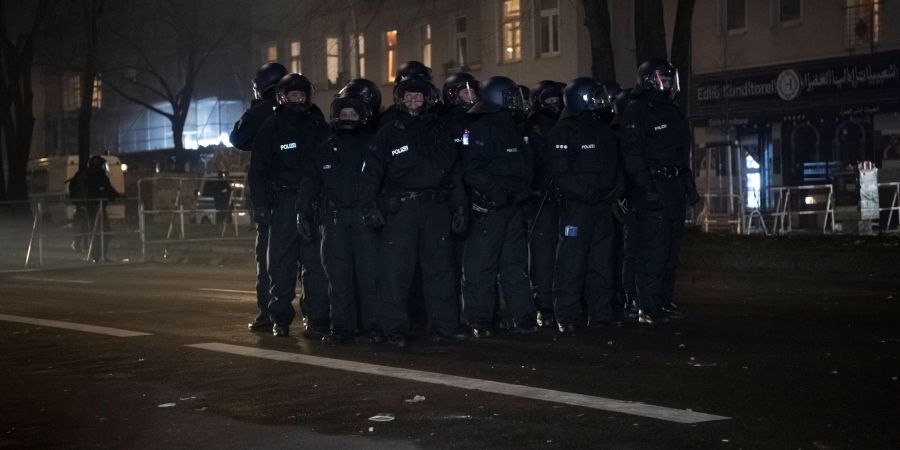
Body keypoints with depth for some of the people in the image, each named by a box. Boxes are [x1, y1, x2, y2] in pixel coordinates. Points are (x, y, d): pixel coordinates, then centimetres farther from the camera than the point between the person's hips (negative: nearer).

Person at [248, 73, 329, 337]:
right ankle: (280, 318, 6)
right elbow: (258, 170, 2)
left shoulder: (318, 128, 13)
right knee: (282, 261, 0)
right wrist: (260, 205, -7)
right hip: (283, 203, -1)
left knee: (316, 262, -4)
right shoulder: (271, 128, 6)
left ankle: (317, 318, -2)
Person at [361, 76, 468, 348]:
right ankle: (395, 328, 1)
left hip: (435, 206, 2)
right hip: (400, 208, -2)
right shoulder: (388, 134, 7)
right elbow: (372, 172, 2)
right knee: (397, 270, -5)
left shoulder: (439, 131, 14)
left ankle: (444, 326, 7)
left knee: (440, 267, 2)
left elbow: (454, 171, 14)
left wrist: (459, 206, 8)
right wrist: (370, 205, -10)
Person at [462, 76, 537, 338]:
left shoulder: (512, 132, 17)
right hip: (488, 208, -8)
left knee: (516, 265, 11)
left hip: (512, 208, 9)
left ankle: (522, 318, 16)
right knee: (481, 267, -3)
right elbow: (472, 173, -18)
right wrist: (498, 190, -22)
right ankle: (480, 323, 3)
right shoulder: (481, 131, -10)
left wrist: (521, 191, 11)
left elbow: (525, 169, 24)